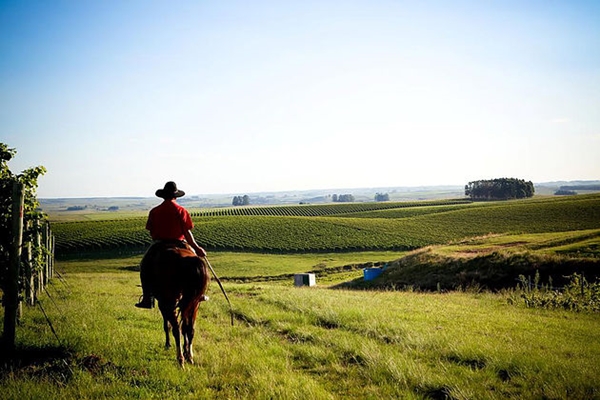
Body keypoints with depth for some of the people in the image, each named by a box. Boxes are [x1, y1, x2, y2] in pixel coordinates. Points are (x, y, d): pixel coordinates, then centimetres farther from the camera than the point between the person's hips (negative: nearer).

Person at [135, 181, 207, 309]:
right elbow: (187, 232, -8)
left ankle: (148, 300, 10)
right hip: (179, 244, 0)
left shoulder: (154, 211, 1)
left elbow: (151, 232, 5)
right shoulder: (181, 211, -4)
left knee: (145, 266, 22)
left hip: (159, 244, 1)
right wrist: (196, 247, -3)